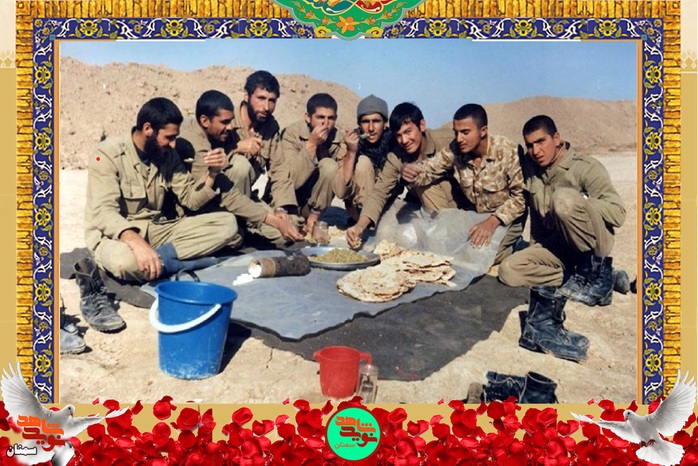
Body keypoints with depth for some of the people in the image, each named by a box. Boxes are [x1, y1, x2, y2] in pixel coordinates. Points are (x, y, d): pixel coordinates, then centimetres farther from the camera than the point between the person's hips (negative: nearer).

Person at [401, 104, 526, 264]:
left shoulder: (508, 152, -22)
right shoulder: (455, 150, -9)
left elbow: (521, 196, -19)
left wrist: (493, 221, -31)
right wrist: (409, 171, -36)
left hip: (506, 218, -5)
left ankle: (508, 250, 7)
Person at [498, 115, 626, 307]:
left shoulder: (587, 167, -12)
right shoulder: (530, 167, 6)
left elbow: (618, 213, -19)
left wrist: (579, 202, -25)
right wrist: (534, 248, 17)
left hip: (590, 246, -5)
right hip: (556, 244, 6)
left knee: (563, 197, -34)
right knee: (508, 271, -18)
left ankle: (598, 269, -18)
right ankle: (582, 276, -10)